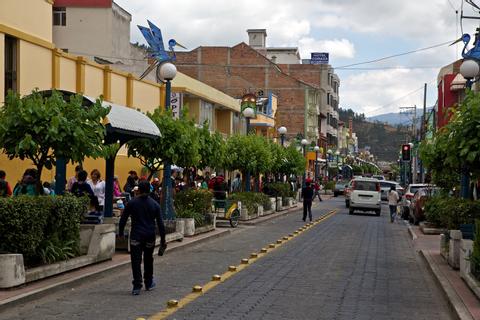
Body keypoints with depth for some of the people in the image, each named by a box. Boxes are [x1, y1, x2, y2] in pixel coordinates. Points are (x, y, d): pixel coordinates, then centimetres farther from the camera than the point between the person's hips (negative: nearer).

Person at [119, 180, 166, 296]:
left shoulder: (132, 203, -3)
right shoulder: (155, 204, 2)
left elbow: (123, 219, -1)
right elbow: (160, 223, 2)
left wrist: (120, 233, 12)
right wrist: (163, 239, 7)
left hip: (136, 236, -2)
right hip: (150, 237, 2)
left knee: (136, 261, -3)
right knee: (148, 260, 19)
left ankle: (137, 286, -11)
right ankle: (149, 283, 30)